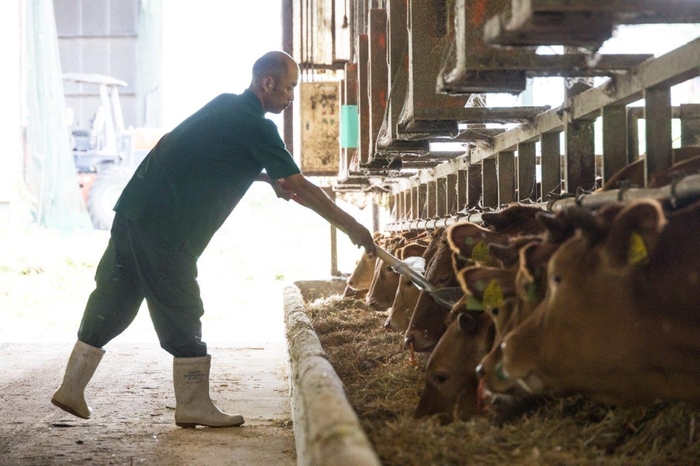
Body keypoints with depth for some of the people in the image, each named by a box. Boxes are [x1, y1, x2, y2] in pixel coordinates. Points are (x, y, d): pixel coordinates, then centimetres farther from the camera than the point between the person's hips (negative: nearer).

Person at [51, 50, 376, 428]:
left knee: (110, 305, 12)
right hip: (164, 228, -9)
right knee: (182, 316, 2)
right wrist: (352, 228, -3)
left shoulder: (226, 106, 15)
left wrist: (268, 178, 19)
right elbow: (301, 188, -9)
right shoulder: (254, 126, -10)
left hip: (133, 211, 9)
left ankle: (71, 389, 18)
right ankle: (193, 407, 10)